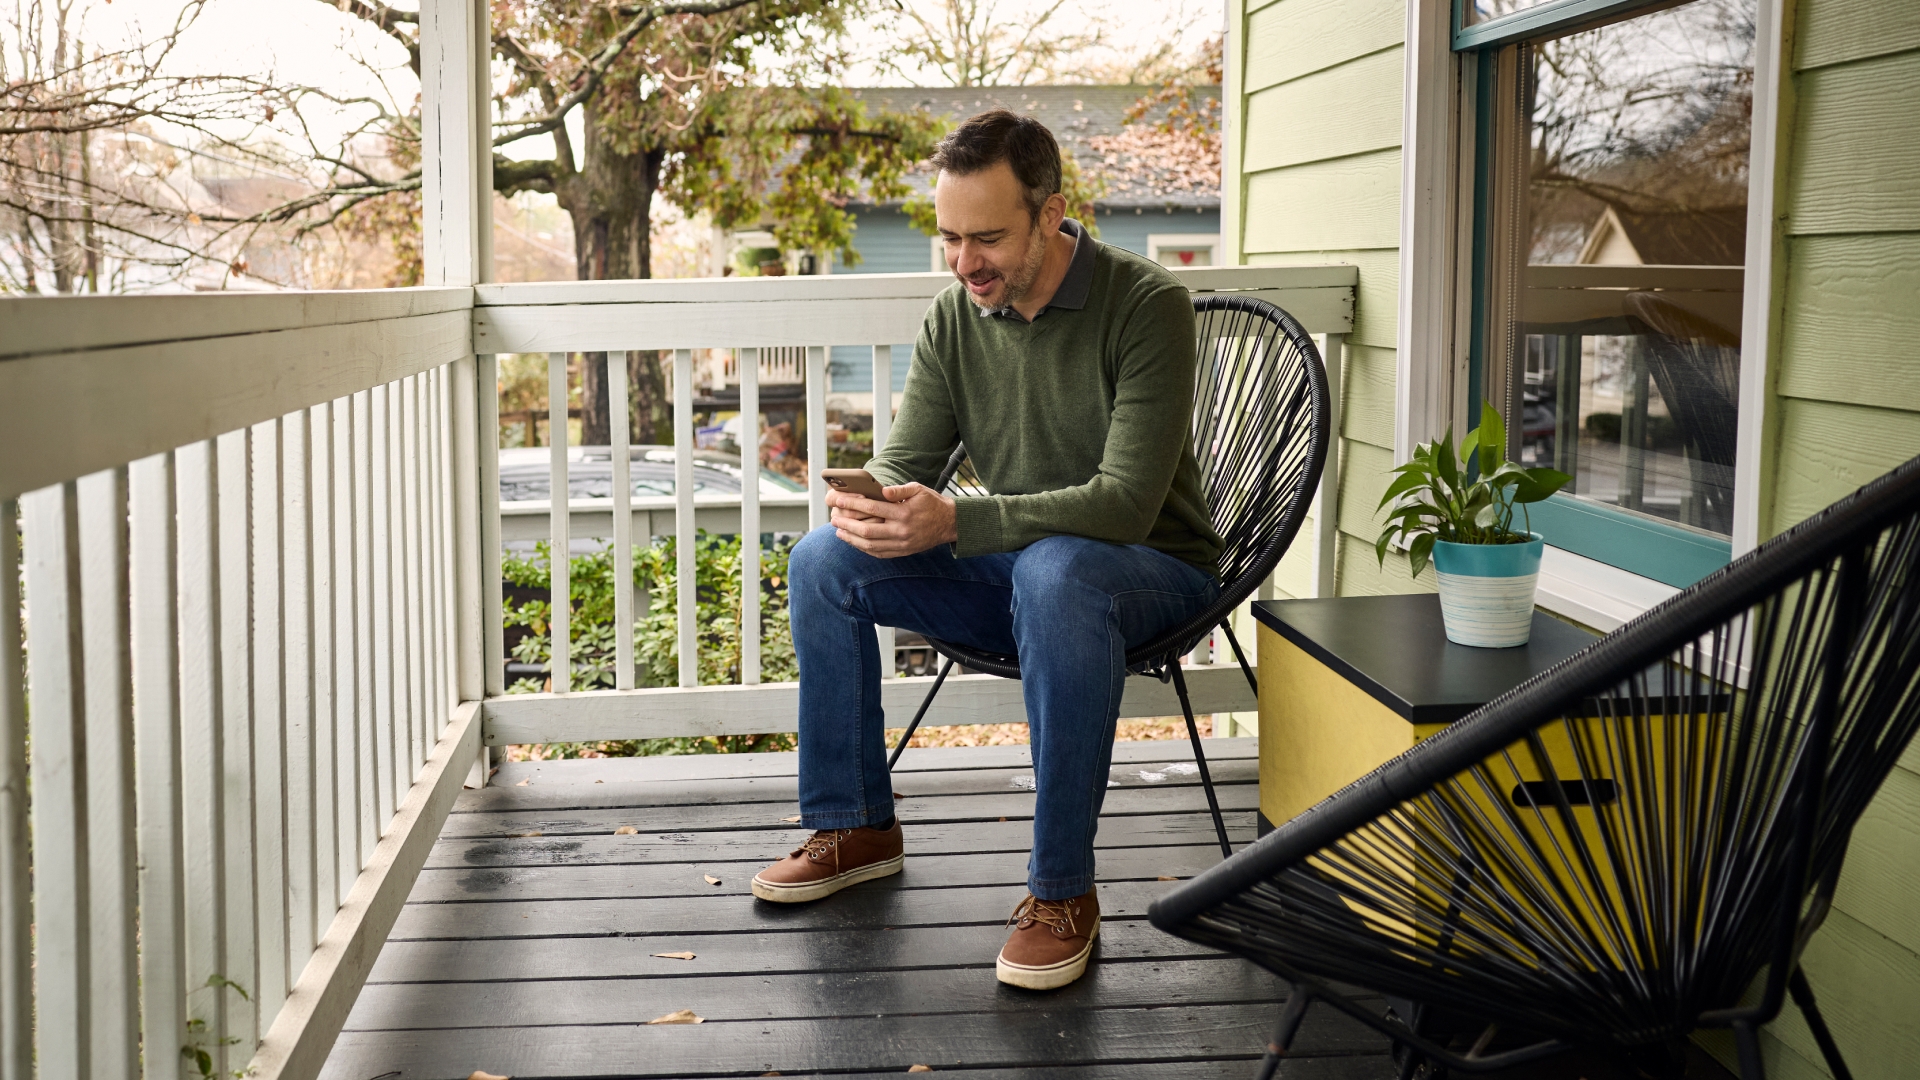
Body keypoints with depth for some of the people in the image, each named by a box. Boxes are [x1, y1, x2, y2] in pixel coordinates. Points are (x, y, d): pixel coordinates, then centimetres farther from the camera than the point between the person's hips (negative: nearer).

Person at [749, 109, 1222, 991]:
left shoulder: (1146, 305, -19)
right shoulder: (955, 316, 0)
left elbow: (1127, 501, -27)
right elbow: (904, 463, 2)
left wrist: (954, 522, -38)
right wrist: (869, 505, -25)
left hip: (1151, 569, -6)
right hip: (1011, 567, 6)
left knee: (1054, 572, -40)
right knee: (822, 562, -12)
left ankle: (1062, 891, -30)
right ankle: (854, 826, 3)